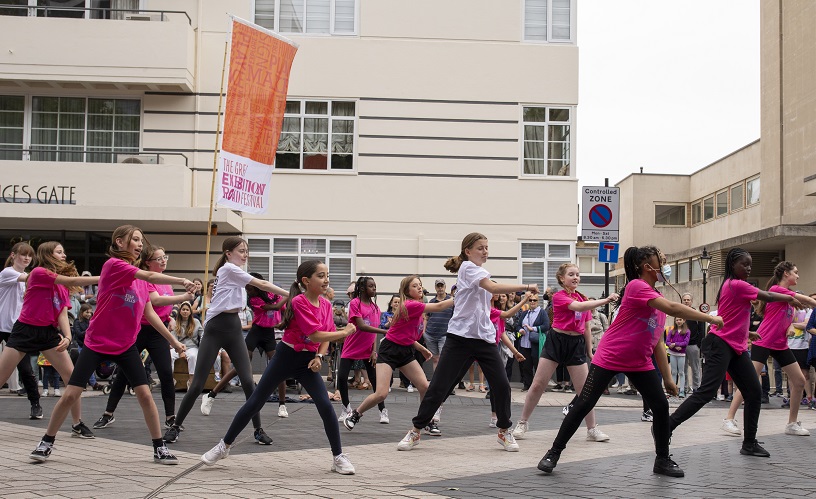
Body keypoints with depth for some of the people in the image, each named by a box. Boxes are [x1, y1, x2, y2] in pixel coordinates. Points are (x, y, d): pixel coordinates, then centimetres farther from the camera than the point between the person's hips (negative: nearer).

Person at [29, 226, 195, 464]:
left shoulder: (140, 277, 6)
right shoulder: (113, 265, -14)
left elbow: (150, 313, 11)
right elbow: (151, 277, -28)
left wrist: (172, 339, 9)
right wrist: (181, 281, -38)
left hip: (126, 346, 5)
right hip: (96, 343, -5)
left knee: (145, 394, -3)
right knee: (70, 395, -3)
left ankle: (159, 448, 6)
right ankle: (46, 442, 17)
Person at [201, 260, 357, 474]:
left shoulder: (326, 304, 0)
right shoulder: (299, 302, -20)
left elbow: (326, 337, 5)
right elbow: (316, 335, -25)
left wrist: (319, 356, -11)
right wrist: (344, 332, -19)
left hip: (307, 361, 4)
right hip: (286, 357, -4)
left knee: (326, 406, -9)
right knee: (255, 402, 4)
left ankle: (338, 457, 3)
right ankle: (224, 445, 20)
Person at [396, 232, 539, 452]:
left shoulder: (480, 272, 19)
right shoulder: (468, 267, -7)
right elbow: (494, 287, -23)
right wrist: (526, 287, -24)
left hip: (484, 338, 7)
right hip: (461, 337, -7)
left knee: (501, 384, -2)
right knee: (439, 387, -5)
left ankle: (504, 431, 17)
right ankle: (415, 431, 8)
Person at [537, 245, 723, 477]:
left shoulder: (658, 298, 9)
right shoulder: (636, 286, -16)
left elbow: (658, 342, 13)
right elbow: (673, 309, -28)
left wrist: (667, 378, 10)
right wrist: (709, 318, -23)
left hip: (640, 363, 8)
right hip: (609, 358, -8)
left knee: (661, 406, 0)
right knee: (583, 405, -5)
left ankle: (663, 460, 17)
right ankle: (553, 453, 6)